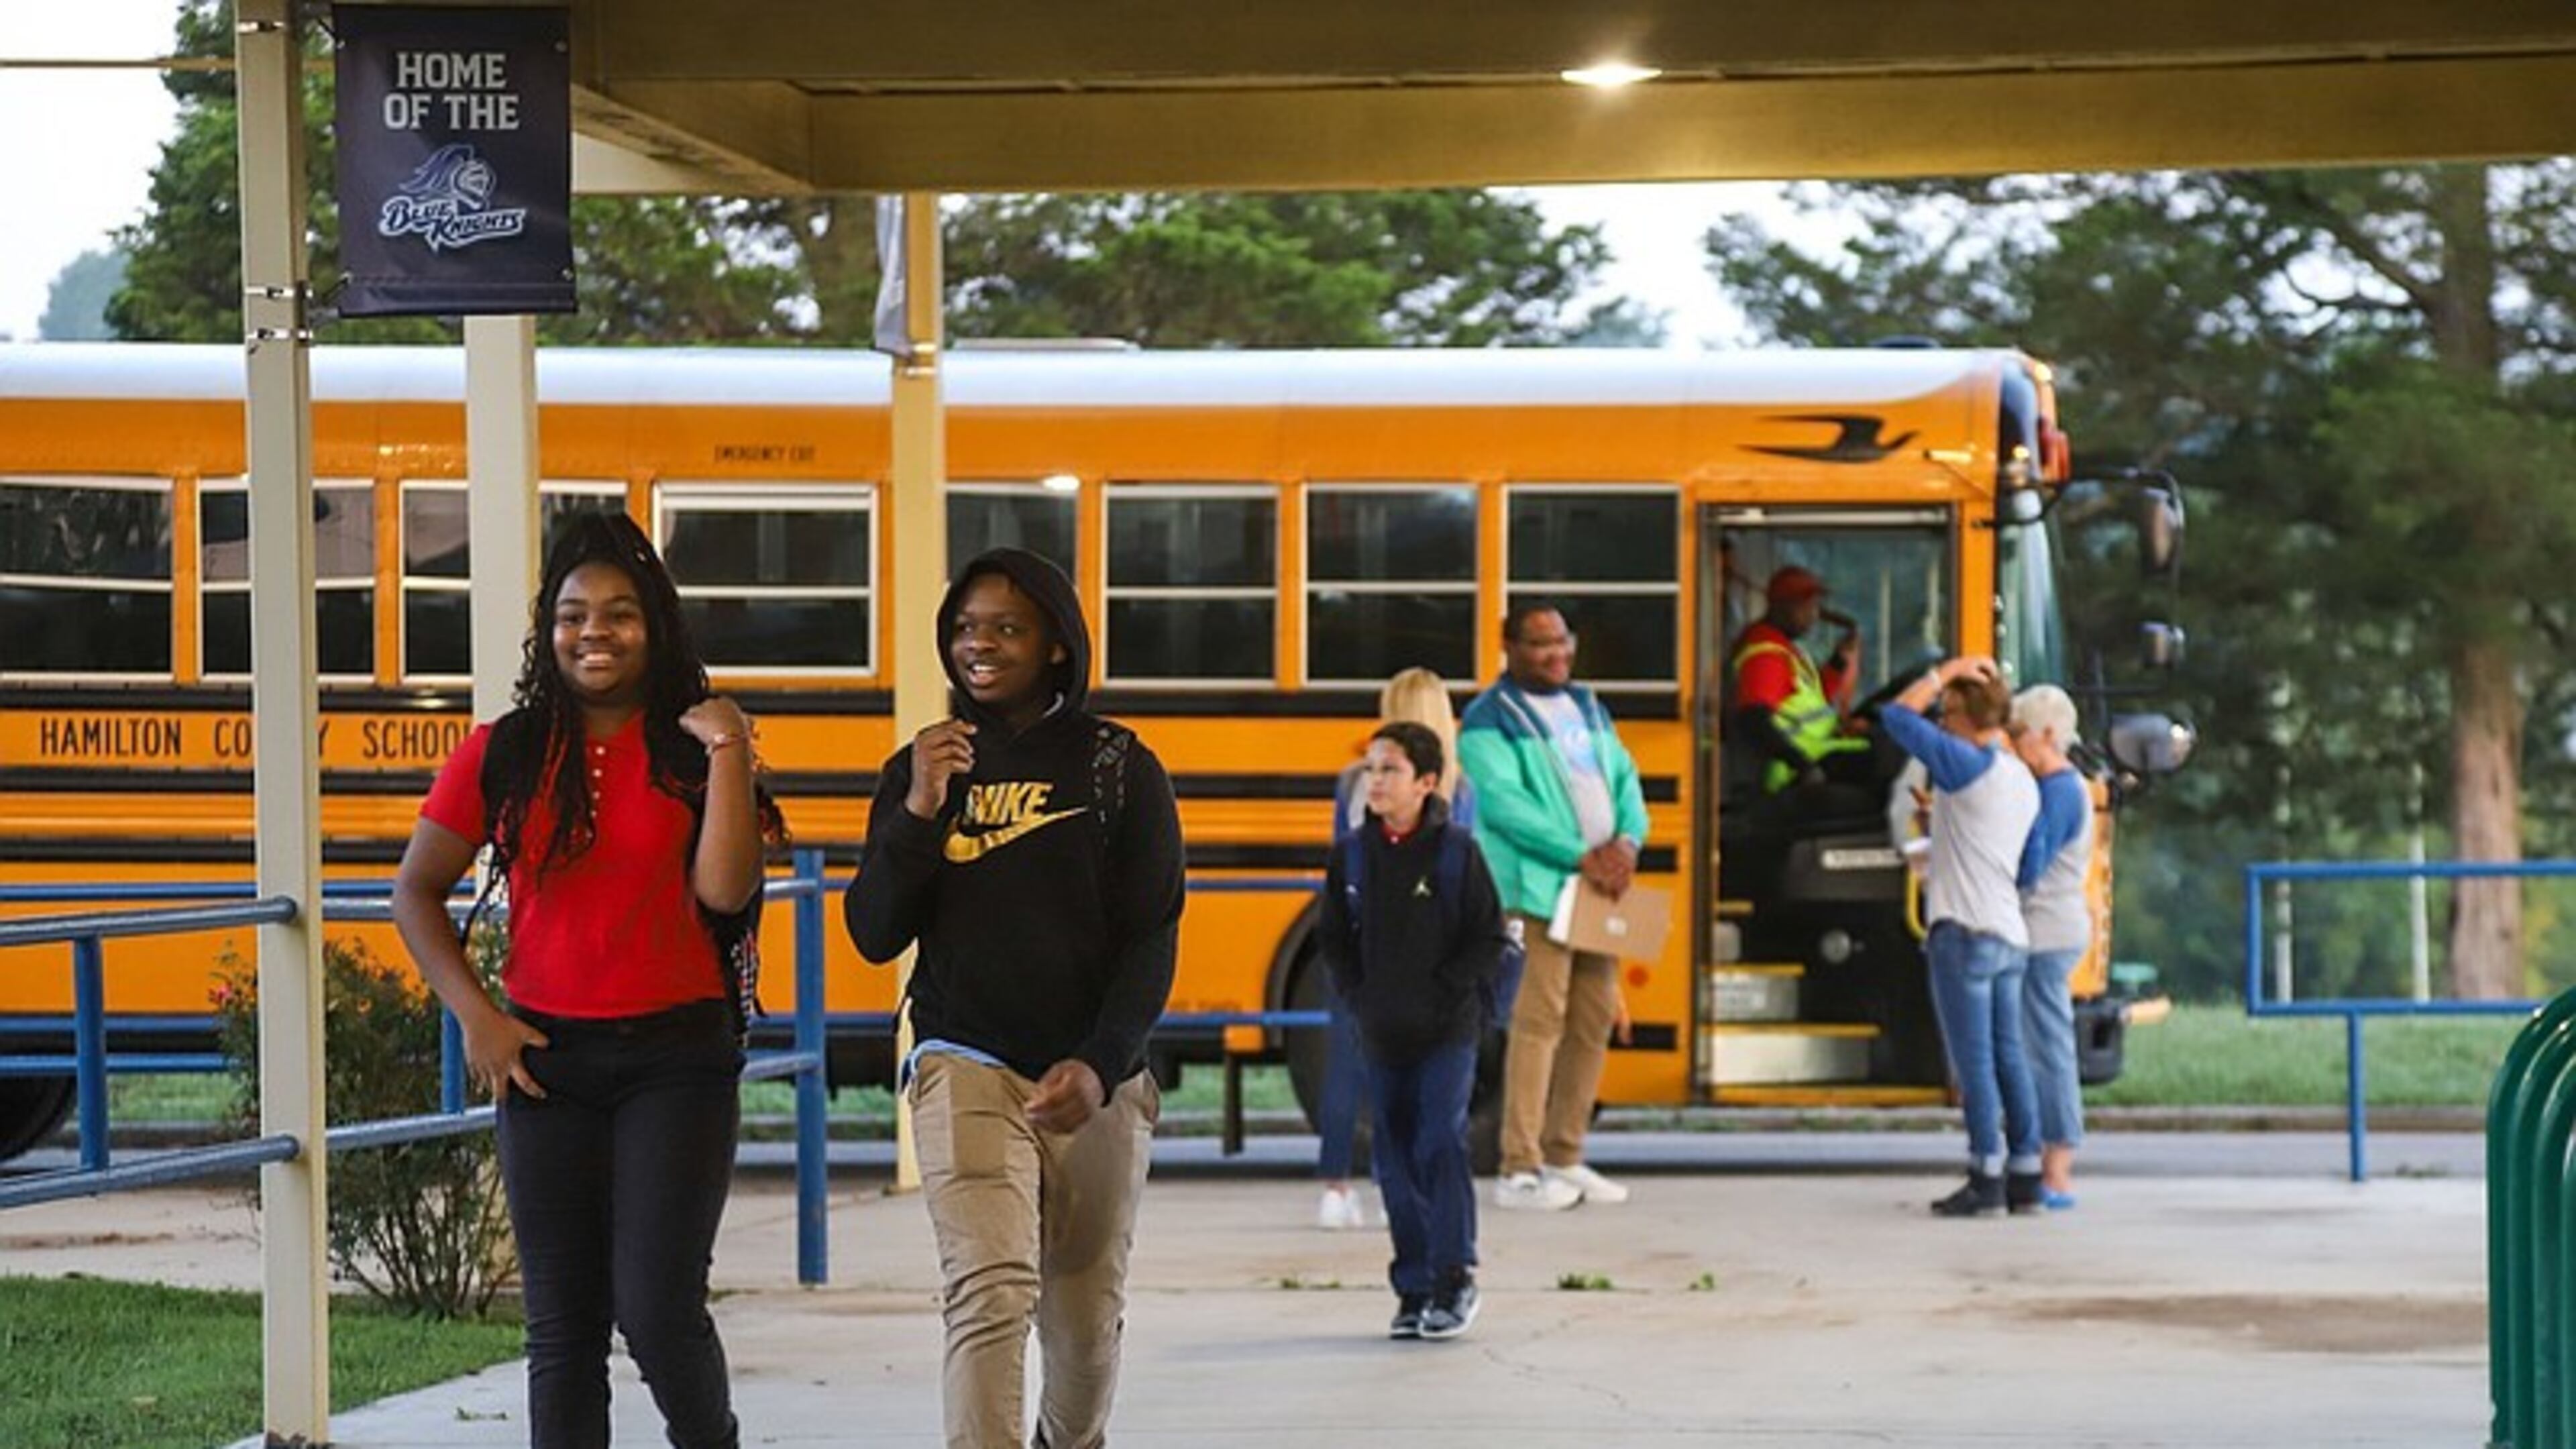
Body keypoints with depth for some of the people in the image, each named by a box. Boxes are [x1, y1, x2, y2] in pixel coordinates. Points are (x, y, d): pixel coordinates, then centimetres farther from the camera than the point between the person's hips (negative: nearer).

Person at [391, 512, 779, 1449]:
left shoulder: (691, 752, 1)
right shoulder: (503, 756, 4)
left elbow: (726, 891, -12)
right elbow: (415, 892, 10)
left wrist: (727, 753, -13)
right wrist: (474, 1013, -1)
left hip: (677, 1058, -2)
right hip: (547, 1060, 2)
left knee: (658, 1307, -9)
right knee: (564, 1325, 4)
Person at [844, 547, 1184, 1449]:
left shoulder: (1119, 767, 1)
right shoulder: (922, 769, 7)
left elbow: (1152, 938, -2)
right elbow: (875, 936, 2)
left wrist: (1101, 1067, -16)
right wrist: (919, 812, -12)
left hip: (1095, 1084, 1)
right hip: (967, 1069, -1)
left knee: (1088, 1322, 12)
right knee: (991, 1295, -19)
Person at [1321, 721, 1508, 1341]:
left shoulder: (1456, 851, -7)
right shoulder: (1352, 855, 4)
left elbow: (1489, 939, -4)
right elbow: (1336, 941, 12)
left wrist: (1446, 994, -12)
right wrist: (1359, 999, -1)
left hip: (1447, 1032, -4)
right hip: (1382, 1034, 4)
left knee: (1440, 1145, -12)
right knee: (1396, 1158, 6)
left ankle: (1454, 1277, -4)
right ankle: (1414, 1288, 13)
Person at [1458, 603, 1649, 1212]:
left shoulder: (1587, 708, 19)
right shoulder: (1489, 721, -5)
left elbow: (1624, 779, 15)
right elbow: (1503, 802, -16)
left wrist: (1628, 842, -6)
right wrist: (1580, 855, -21)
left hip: (1599, 890, 8)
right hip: (1535, 892, -8)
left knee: (1595, 1018, 9)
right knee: (1539, 1020, -11)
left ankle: (1564, 1159, 19)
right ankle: (1519, 1171, -10)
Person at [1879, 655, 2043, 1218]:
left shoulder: (1969, 766, -12)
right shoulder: (2023, 782, 14)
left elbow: (1899, 717, -11)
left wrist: (1947, 671, -2)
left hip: (1964, 934, -8)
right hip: (2010, 935, 8)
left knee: (1973, 1061, -6)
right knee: (2008, 1059, 11)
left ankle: (1986, 1180, -7)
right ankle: (2025, 1177, 12)